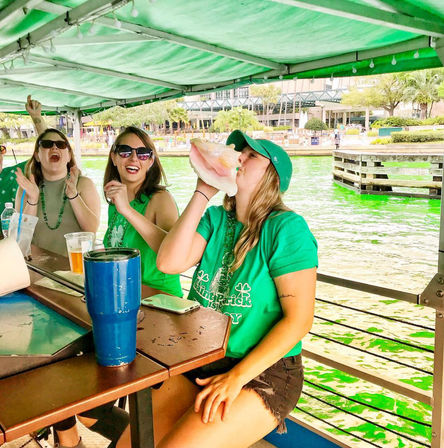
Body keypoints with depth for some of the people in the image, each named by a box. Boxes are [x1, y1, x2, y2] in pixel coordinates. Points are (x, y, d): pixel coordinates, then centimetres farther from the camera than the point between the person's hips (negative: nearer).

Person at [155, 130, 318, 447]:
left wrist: (236, 377, -19)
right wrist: (202, 194, -8)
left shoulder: (286, 228, -12)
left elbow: (299, 318, -15)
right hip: (198, 364, 5)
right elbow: (169, 263, -9)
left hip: (264, 373, -5)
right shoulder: (216, 218, 6)